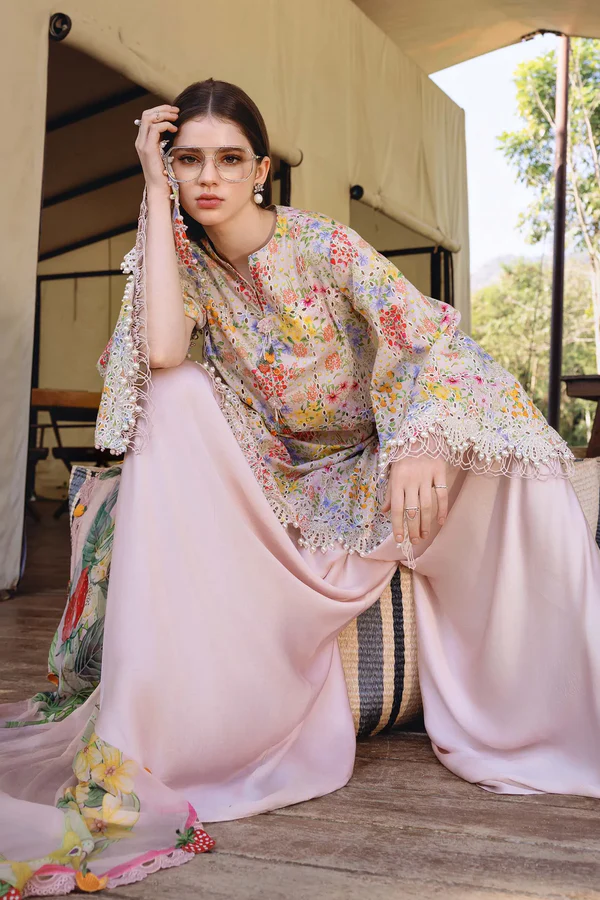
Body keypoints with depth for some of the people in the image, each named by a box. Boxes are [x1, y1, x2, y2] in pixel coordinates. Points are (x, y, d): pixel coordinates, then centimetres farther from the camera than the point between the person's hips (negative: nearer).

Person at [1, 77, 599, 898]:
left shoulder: (323, 244, -11)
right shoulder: (187, 258, -4)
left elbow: (431, 339, -19)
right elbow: (162, 352, -26)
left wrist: (423, 442, -40)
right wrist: (157, 194, -19)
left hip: (376, 469, -1)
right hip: (277, 484, 2)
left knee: (515, 458, -27)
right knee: (176, 396, -25)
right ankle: (150, 718, -27)